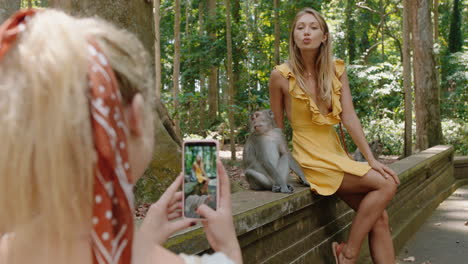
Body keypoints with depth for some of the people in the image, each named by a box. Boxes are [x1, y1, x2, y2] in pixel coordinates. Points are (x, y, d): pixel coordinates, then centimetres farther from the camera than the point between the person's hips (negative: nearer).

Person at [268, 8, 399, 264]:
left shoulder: (336, 70, 3)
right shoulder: (281, 75, -10)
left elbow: (349, 117, -4)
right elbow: (276, 126, 0)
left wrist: (372, 159, -12)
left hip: (336, 152, 5)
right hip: (310, 158, -5)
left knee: (379, 218, -6)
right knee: (386, 185, -19)